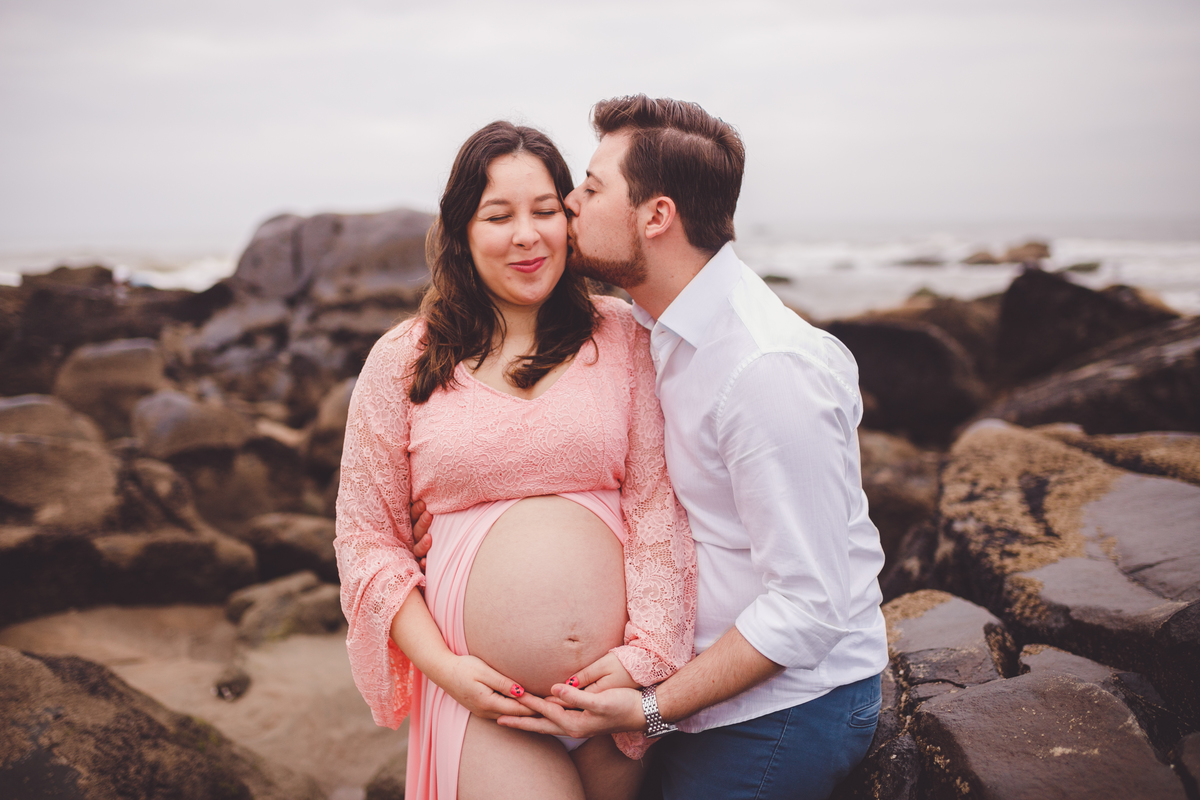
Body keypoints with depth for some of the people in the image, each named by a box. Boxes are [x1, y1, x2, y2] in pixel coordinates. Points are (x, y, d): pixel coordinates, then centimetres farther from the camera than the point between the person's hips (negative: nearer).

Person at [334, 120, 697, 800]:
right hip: (483, 693, -1)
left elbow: (657, 502, -2)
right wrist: (442, 666, -6)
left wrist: (646, 654, -10)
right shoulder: (402, 361, 1)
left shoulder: (622, 337, 2)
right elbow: (367, 536, 3)